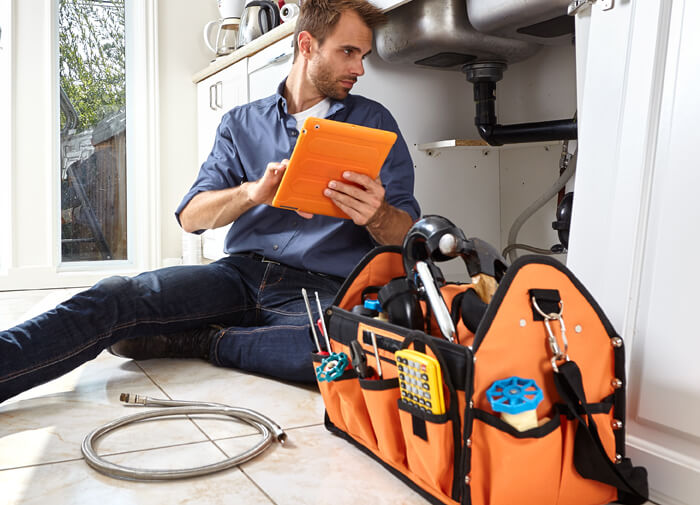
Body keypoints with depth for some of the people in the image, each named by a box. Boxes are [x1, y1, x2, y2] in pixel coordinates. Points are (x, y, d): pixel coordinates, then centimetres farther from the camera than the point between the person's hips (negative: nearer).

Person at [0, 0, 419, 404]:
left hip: (322, 290, -2)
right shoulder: (242, 123, 17)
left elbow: (408, 234, 6)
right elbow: (192, 215, 7)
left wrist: (376, 215, -19)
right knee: (114, 298, -24)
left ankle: (198, 341, -20)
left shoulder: (374, 122, 11)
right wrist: (253, 192, -14)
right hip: (240, 274, 3)